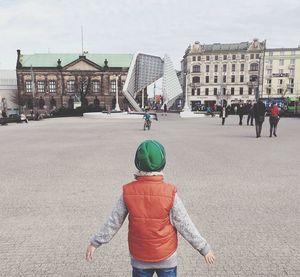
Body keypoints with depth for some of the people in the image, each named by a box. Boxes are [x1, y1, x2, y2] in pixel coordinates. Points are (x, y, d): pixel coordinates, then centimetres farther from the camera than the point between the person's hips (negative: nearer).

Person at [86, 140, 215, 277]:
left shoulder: (128, 192, -17)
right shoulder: (170, 193, -22)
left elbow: (113, 222, -8)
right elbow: (185, 226, -14)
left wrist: (95, 243, 7)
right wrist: (205, 248, -1)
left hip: (139, 258, 2)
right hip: (166, 257, -1)